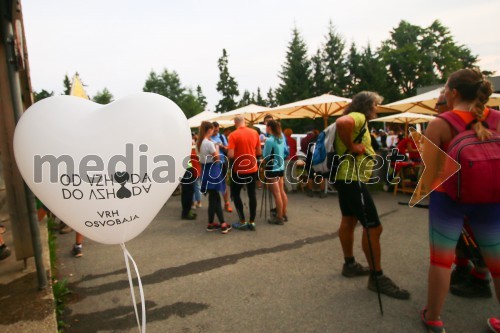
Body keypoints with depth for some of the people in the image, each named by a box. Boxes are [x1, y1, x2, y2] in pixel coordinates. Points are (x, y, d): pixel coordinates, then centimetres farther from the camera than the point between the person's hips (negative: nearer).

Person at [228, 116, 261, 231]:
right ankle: (252, 222, 14)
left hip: (239, 170, -4)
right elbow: (259, 152, 6)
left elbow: (231, 155, -18)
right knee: (252, 194, 10)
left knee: (235, 194, 11)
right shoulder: (254, 132, 1)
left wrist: (230, 150, 3)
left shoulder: (233, 135, -13)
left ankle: (242, 222, 10)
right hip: (253, 169, 4)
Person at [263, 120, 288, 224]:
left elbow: (265, 156, -14)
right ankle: (284, 214, 23)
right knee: (281, 192, 14)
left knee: (276, 194, -2)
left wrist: (263, 146, 0)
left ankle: (279, 218, 6)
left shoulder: (269, 140, -19)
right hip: (281, 167, 8)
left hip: (272, 169, -8)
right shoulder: (281, 138, 5)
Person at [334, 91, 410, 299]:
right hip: (352, 179, -12)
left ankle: (350, 265, 32)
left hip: (346, 177, 12)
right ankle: (377, 277, 4)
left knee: (349, 220, 18)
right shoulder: (358, 117, -14)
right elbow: (342, 122, -38)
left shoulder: (358, 120, 18)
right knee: (373, 227, -7)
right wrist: (351, 147, -27)